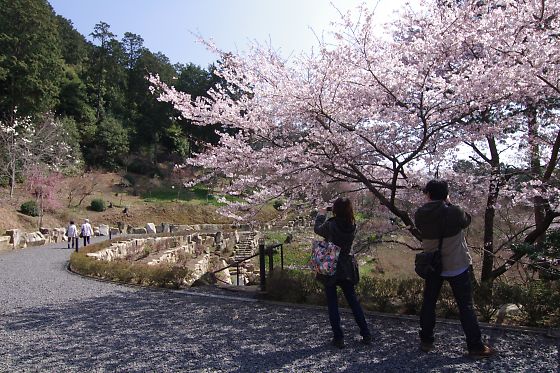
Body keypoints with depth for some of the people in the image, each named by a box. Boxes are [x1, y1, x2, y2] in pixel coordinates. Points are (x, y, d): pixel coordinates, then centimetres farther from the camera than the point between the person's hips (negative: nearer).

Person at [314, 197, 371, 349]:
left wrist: (321, 214, 17)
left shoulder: (331, 225, -20)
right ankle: (366, 335, 21)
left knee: (332, 304, 7)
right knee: (353, 301, 17)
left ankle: (338, 338, 12)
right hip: (347, 269, 5)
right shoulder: (352, 226, -6)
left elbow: (317, 229, 1)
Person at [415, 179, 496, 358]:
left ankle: (426, 341, 25)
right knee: (466, 306, 8)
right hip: (457, 266, -3)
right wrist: (449, 204, 6)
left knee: (428, 303, 15)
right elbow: (467, 220, 0)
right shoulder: (454, 212, -20)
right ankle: (475, 346, 15)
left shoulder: (419, 215, -12)